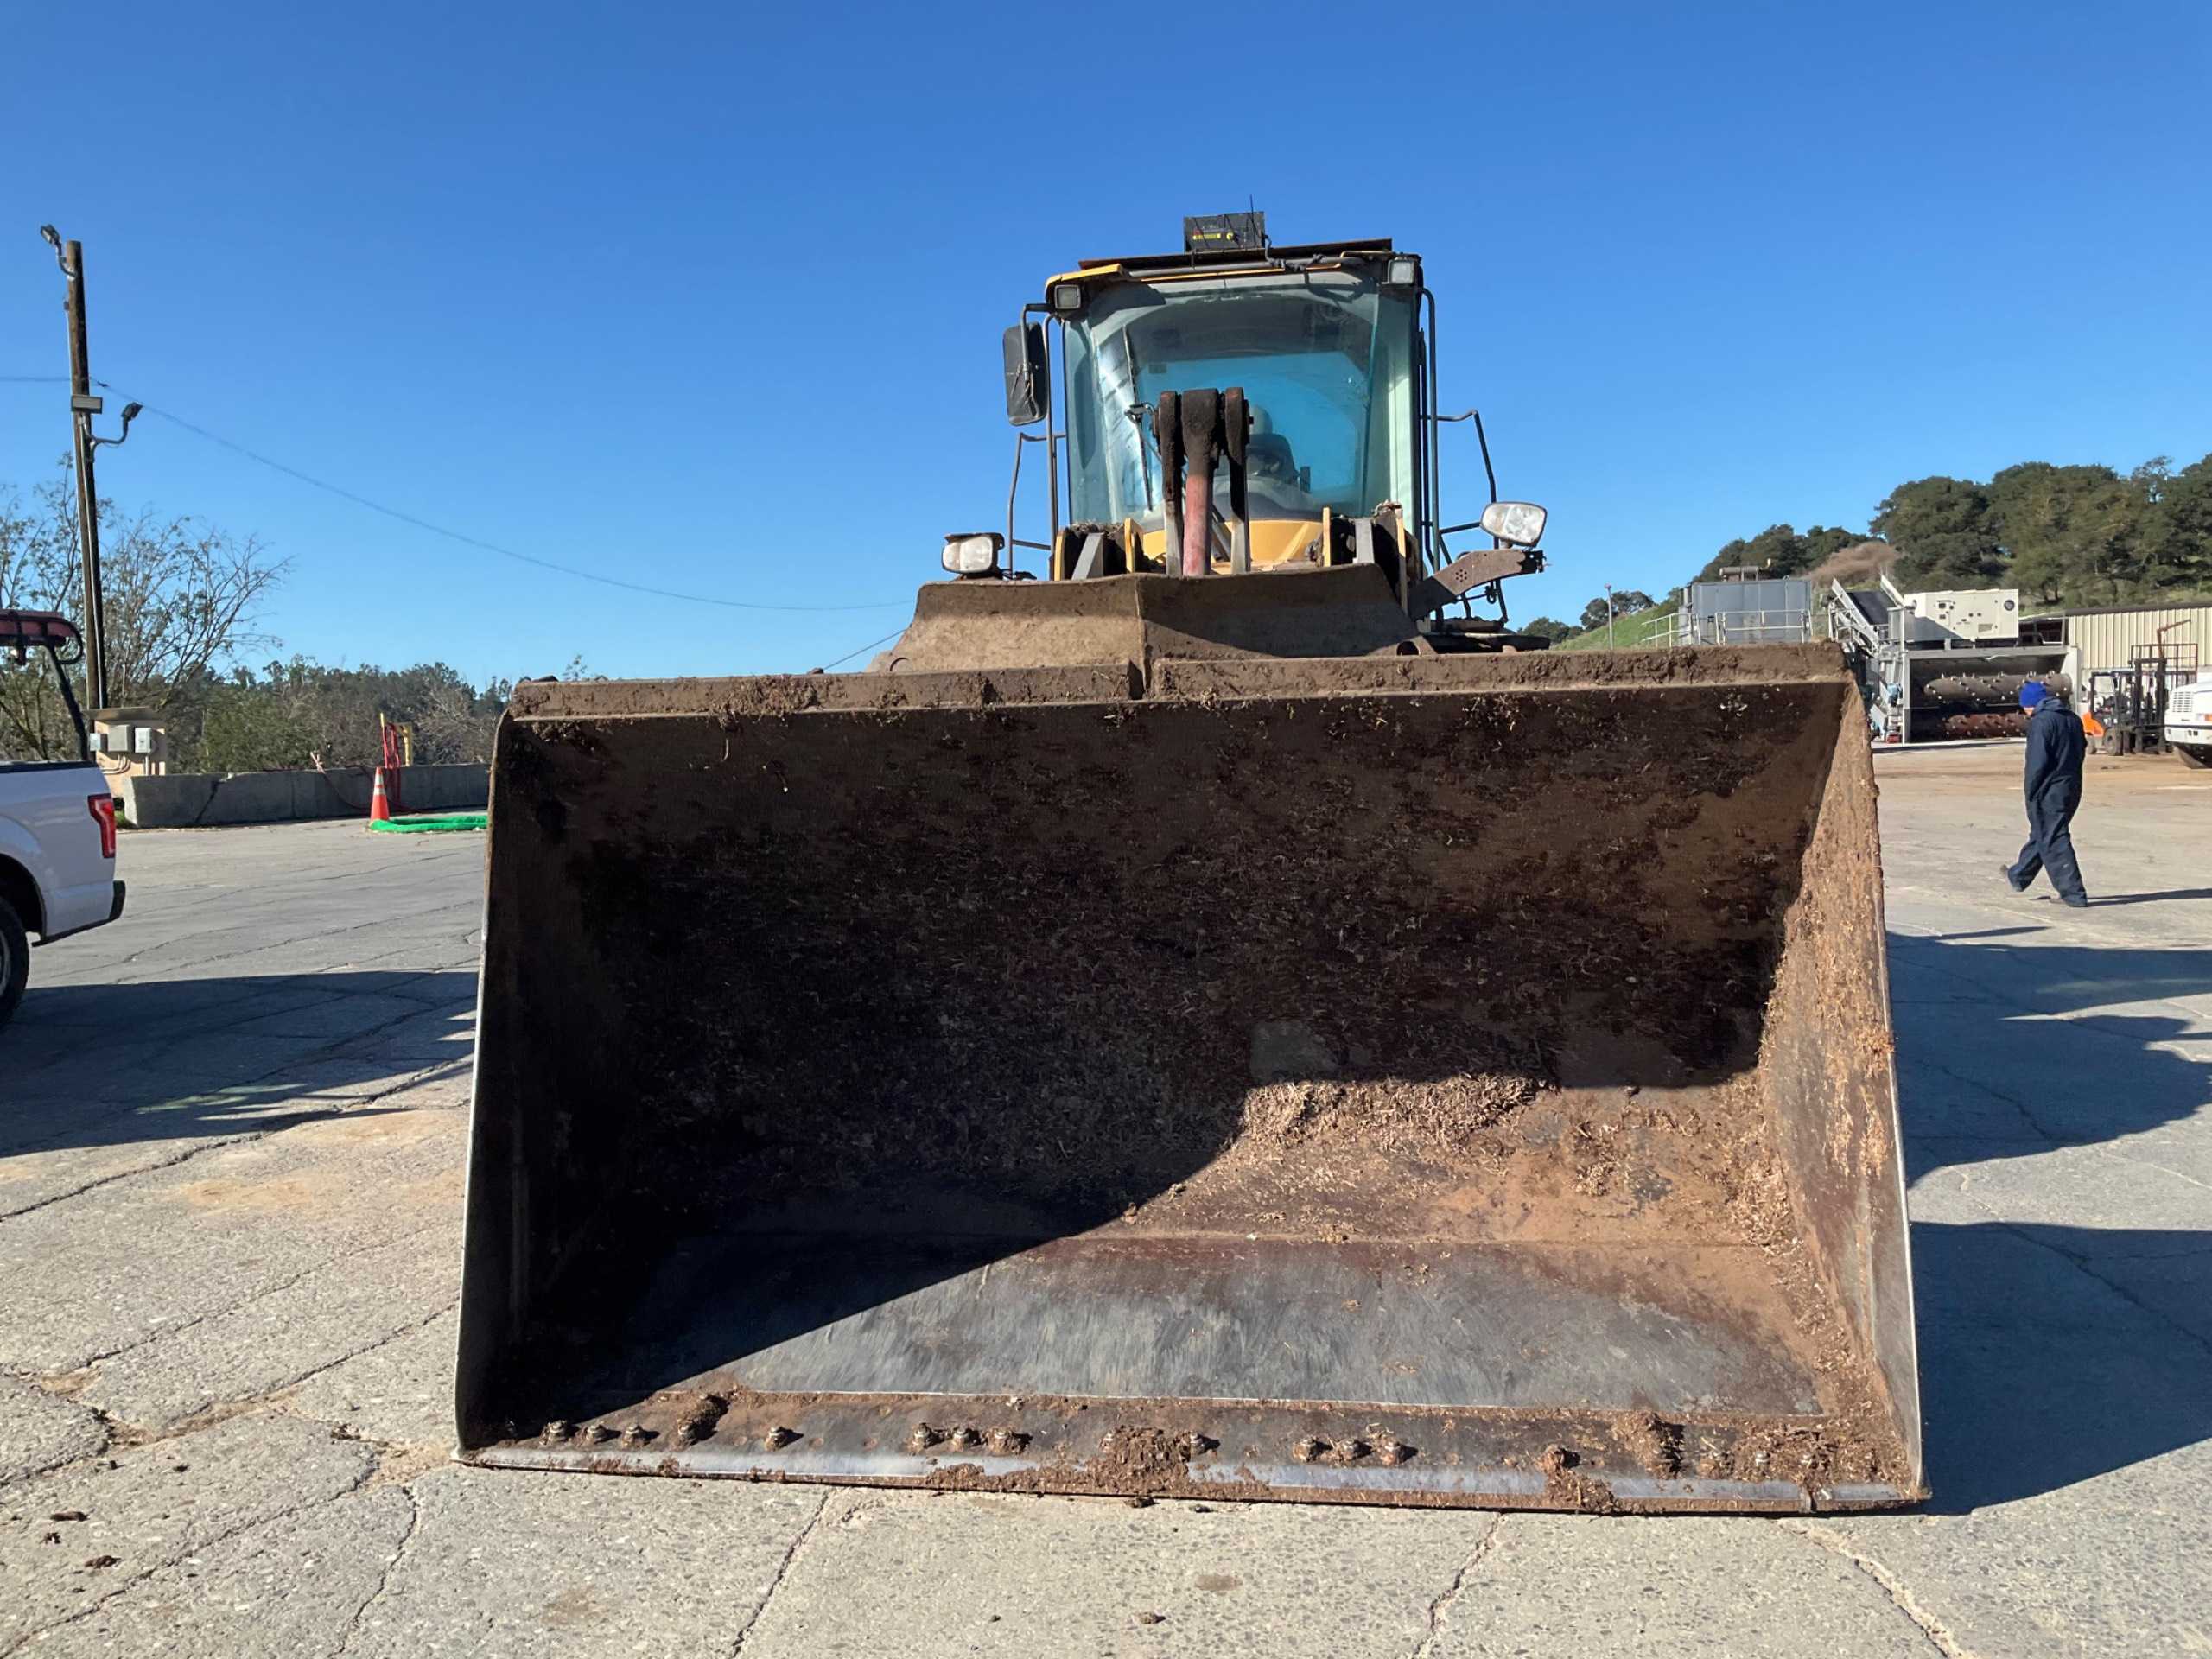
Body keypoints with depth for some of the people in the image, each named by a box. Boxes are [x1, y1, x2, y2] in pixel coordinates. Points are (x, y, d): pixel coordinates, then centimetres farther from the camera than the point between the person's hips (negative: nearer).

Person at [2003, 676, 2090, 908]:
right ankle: (2018, 877, 37)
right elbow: (2081, 751, 17)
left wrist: (2030, 793, -11)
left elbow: (2037, 762, -20)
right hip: (2072, 790, 9)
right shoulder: (2073, 719, 11)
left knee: (2054, 842, -3)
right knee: (2041, 836, 21)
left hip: (2048, 793, -9)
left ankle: (2074, 894, -3)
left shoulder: (2041, 722, -16)